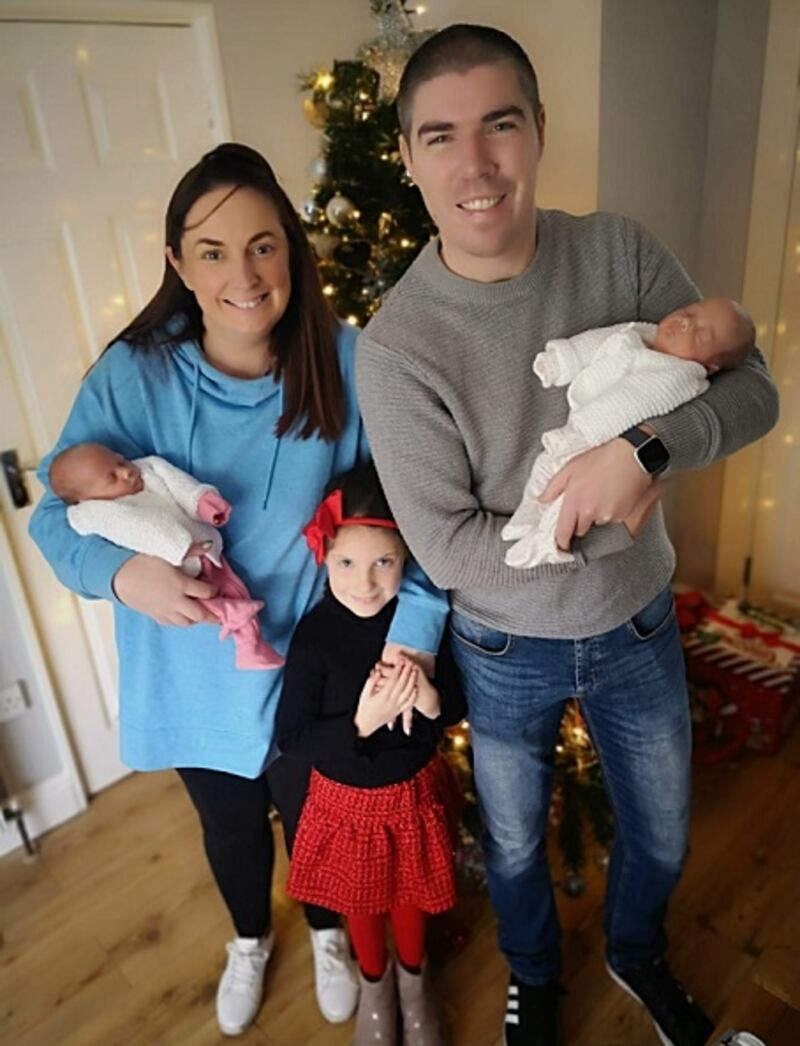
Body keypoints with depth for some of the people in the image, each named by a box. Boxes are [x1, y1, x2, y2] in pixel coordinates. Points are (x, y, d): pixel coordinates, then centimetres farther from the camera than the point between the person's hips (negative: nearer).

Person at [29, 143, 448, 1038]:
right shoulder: (135, 374, -16)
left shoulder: (342, 362, -17)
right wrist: (122, 571, -33)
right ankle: (249, 940, 64)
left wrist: (411, 631, -26)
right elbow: (57, 511, -12)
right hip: (191, 680, 1)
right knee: (230, 828, 29)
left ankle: (328, 934, 62)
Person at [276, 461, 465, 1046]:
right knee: (360, 899, 24)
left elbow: (458, 708, -8)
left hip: (414, 791, 2)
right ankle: (374, 986, 56)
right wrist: (360, 722, -34)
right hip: (347, 799, -1)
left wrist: (428, 700, -30)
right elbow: (291, 739, -19)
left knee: (411, 893, 25)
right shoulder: (314, 635, -24)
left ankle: (413, 982, 57)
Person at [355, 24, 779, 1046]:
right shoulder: (394, 345, -23)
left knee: (661, 834, 25)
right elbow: (447, 547, -22)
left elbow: (752, 388, -10)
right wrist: (605, 526, -21)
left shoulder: (620, 252, -12)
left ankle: (635, 950, 60)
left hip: (639, 625, 3)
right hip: (506, 650, -2)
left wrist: (646, 447, -29)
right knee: (515, 843, 23)